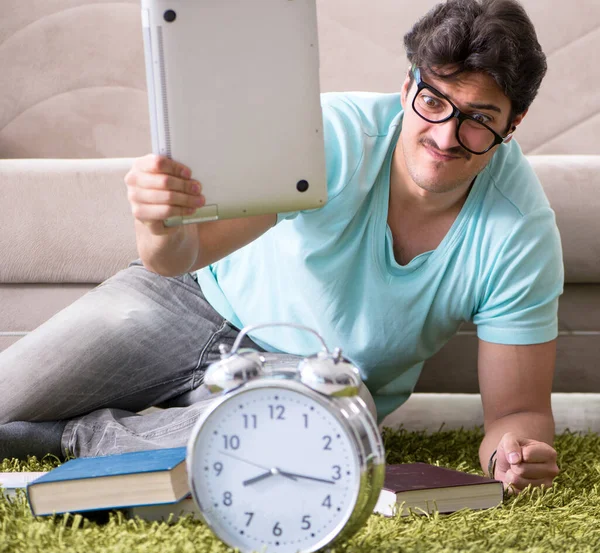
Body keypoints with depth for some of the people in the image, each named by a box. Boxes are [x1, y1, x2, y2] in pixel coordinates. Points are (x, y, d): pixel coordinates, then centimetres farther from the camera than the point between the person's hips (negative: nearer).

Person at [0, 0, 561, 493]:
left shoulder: (521, 232, -22)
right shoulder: (334, 134, -27)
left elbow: (519, 408, -17)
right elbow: (175, 257, -35)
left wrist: (516, 448, -41)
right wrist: (162, 230, -59)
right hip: (208, 298, 0)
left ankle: (78, 436, -16)